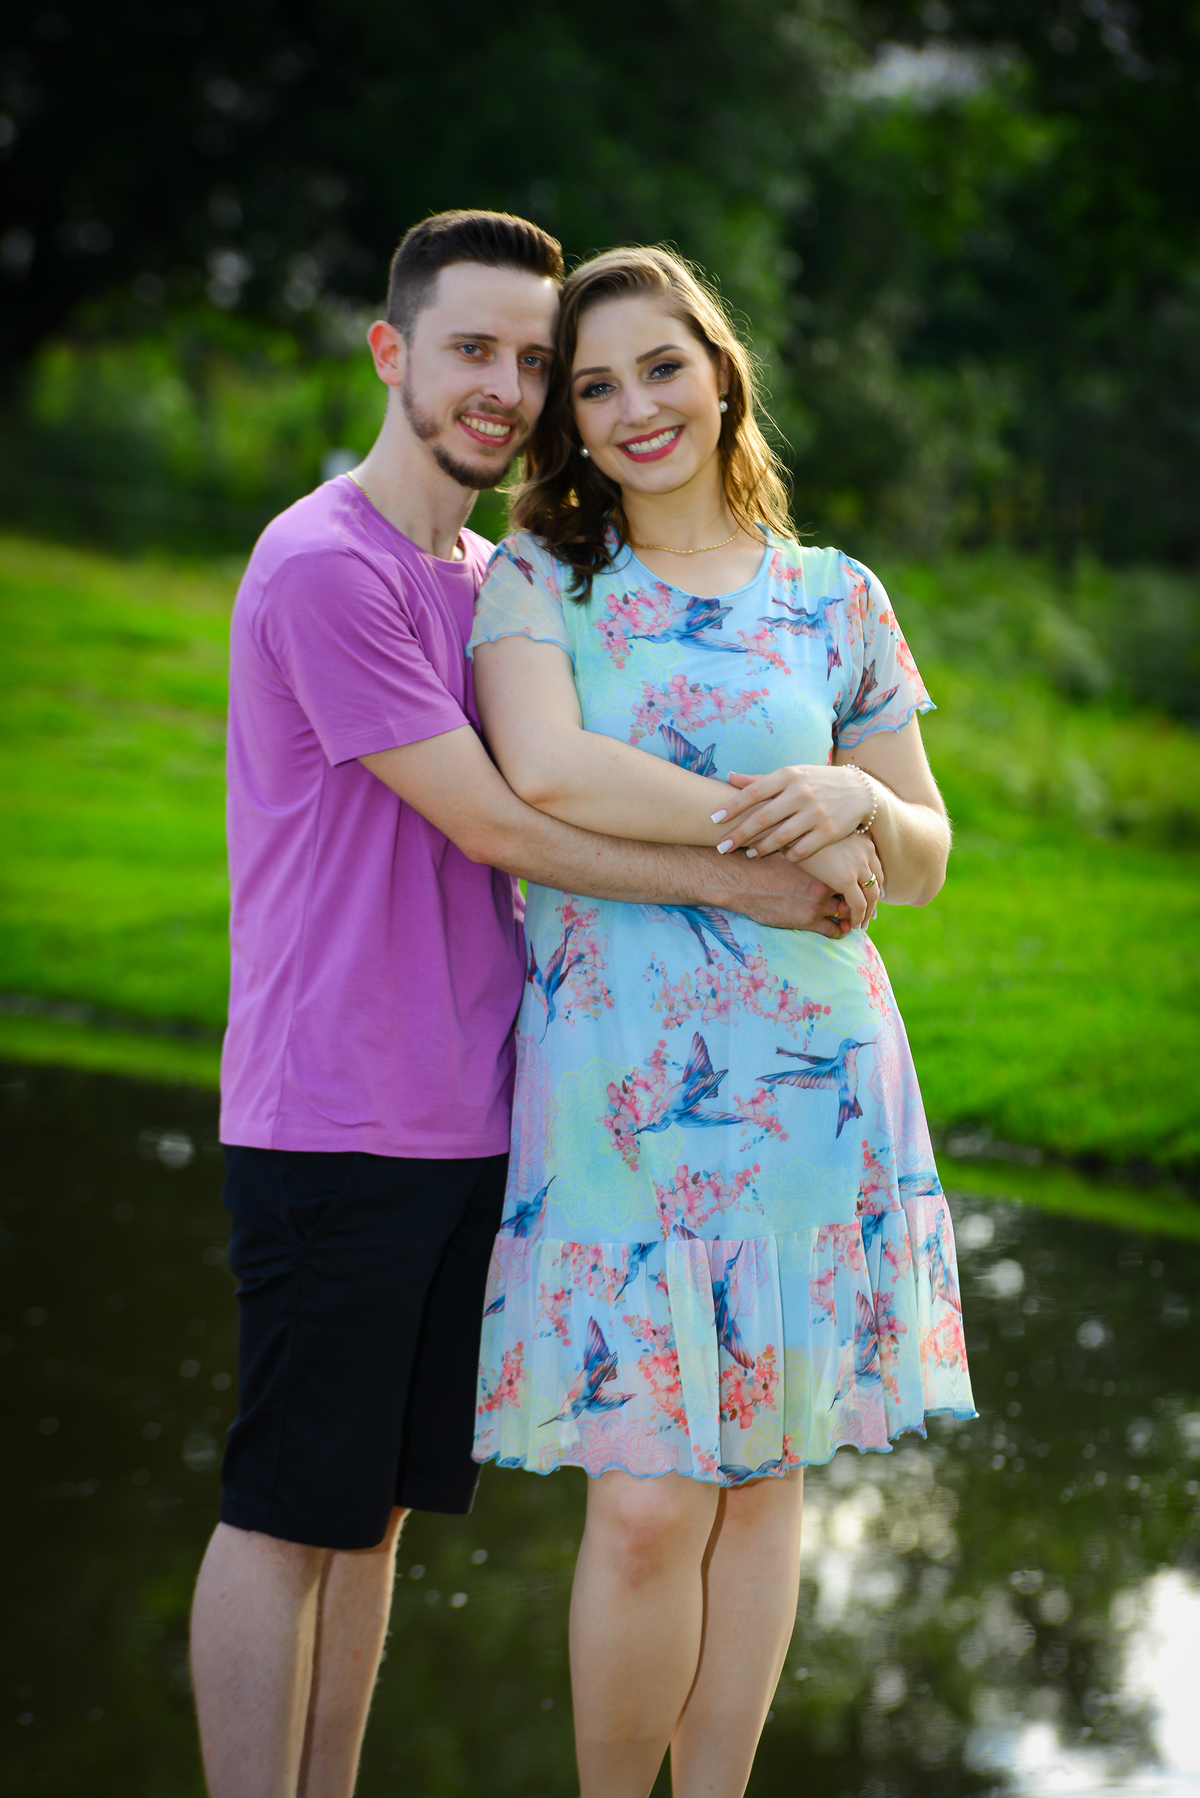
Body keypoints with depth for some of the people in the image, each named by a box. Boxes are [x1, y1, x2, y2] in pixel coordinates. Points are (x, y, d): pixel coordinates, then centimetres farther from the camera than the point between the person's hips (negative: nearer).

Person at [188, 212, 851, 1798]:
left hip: (468, 1116, 8)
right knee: (288, 1515, 0)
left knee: (377, 1504, 13)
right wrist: (742, 884, -10)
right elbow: (493, 825, -14)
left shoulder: (496, 581, 16)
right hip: (334, 1120, -8)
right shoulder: (322, 568, -12)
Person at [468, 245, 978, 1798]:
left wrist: (857, 806, -9)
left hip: (810, 1070, 3)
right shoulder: (535, 581, 4)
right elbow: (546, 769, -16)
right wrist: (775, 833, -13)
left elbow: (924, 860, 13)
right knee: (647, 1507, -5)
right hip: (615, 1072, -2)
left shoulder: (837, 600, 11)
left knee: (758, 1471, 7)